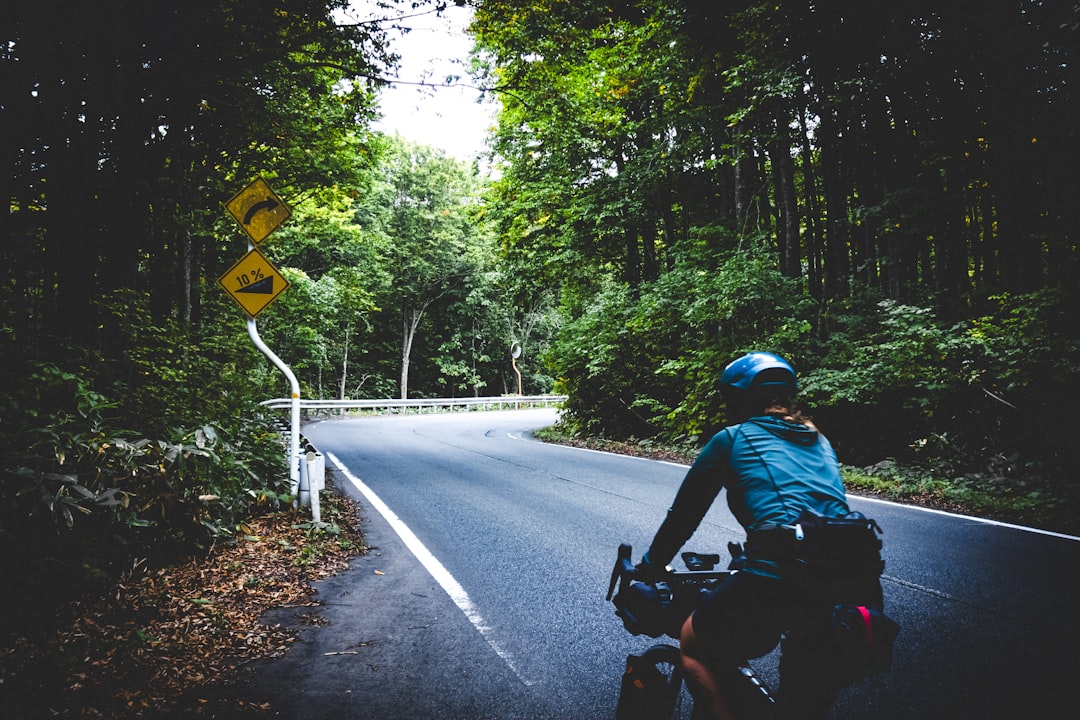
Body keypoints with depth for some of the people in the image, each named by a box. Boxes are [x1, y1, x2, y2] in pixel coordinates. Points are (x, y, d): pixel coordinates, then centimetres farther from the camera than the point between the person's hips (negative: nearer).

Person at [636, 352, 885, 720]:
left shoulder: (732, 438, 11)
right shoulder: (819, 442, 27)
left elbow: (683, 515, 16)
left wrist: (647, 570, 31)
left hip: (780, 581, -6)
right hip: (859, 586, 6)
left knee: (693, 646, 21)